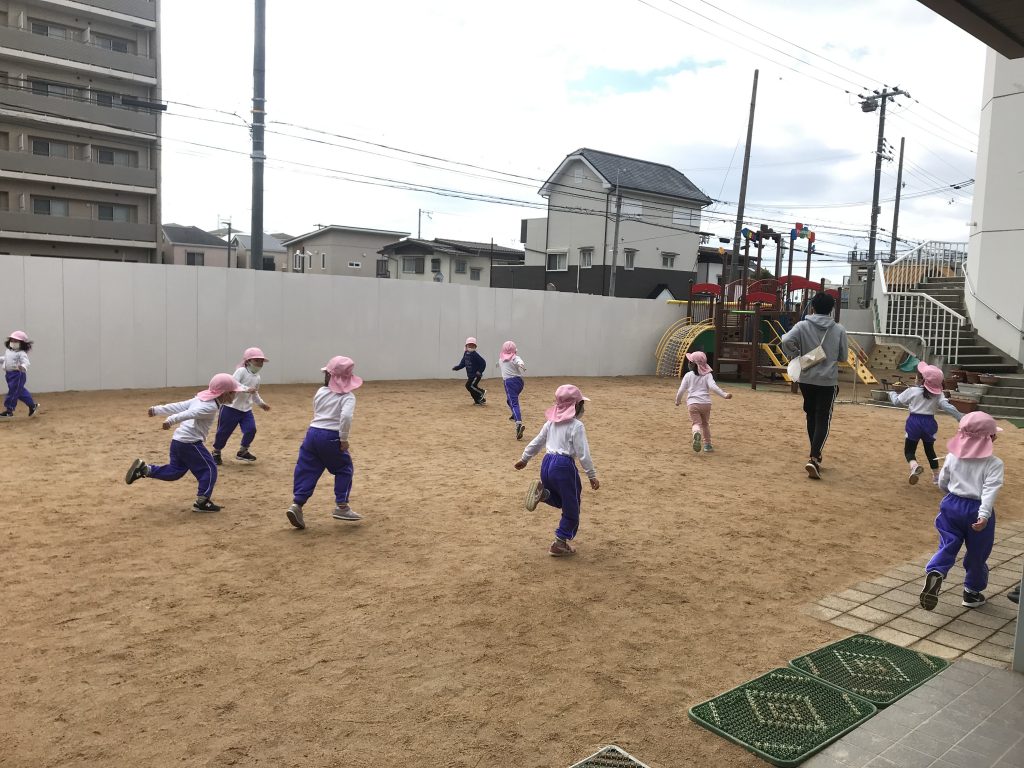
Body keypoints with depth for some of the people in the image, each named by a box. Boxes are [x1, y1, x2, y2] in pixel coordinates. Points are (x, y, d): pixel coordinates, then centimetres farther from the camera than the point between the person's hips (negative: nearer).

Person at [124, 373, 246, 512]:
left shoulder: (200, 399, 15)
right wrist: (172, 420, -37)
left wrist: (158, 410, 15)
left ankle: (143, 468, 11)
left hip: (177, 440, 9)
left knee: (175, 471, 20)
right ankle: (202, 502, 3)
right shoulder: (211, 406, -14)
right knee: (209, 469, 0)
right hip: (190, 442, -9)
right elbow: (190, 413, -27)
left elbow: (179, 406, 15)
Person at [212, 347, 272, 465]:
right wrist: (246, 389, -37)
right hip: (231, 407, -6)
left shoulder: (257, 377, 8)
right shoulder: (241, 371, -15)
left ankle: (242, 452, 15)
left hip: (246, 409, 6)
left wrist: (261, 403, 20)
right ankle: (216, 452, 28)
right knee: (223, 432, 5)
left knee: (251, 430, -7)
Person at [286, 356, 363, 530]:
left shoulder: (320, 392, 14)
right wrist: (344, 439, -14)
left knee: (307, 470, 10)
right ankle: (341, 507, 11)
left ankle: (297, 503, -1)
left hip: (312, 433, 5)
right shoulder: (348, 396, -4)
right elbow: (346, 416, -20)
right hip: (331, 437, -5)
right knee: (344, 469, 12)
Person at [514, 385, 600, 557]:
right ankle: (560, 543, 12)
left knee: (559, 501, 26)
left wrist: (524, 459, 30)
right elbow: (583, 454, -11)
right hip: (564, 466, -7)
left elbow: (536, 442, 18)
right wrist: (592, 475, -5)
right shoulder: (576, 426, -9)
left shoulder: (551, 422, 11)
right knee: (571, 508, 9)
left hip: (547, 463, 7)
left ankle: (541, 492, -4)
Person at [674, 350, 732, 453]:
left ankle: (697, 433, -39)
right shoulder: (707, 375, 5)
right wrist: (724, 394, -15)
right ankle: (707, 444, 22)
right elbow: (713, 386, -13)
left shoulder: (688, 375, 6)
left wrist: (678, 400, 21)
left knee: (697, 423, -4)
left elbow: (681, 390, 6)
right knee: (705, 423, 21)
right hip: (706, 403, 2)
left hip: (692, 403, -1)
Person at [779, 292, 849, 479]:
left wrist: (798, 357, -2)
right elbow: (843, 357, 4)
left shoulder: (803, 326, -5)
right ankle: (813, 458, -16)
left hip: (806, 379, 2)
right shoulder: (839, 330, -3)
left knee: (811, 416, 19)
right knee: (823, 420, 0)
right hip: (828, 381, -2)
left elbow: (786, 341, -19)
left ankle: (815, 454, 30)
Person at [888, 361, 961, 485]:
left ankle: (914, 466, -28)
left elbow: (897, 401, 4)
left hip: (914, 422, -3)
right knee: (930, 449, 21)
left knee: (909, 450, 4)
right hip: (929, 423, 3)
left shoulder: (912, 391, -7)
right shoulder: (938, 394, -2)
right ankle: (936, 476, 30)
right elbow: (947, 407, -12)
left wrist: (892, 394, 25)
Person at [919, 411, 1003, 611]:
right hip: (977, 510, -3)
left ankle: (934, 572, -23)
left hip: (952, 506, 3)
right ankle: (972, 593, 28)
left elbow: (942, 483, 9)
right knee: (977, 554, 15)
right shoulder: (994, 464, -11)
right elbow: (990, 491, -23)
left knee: (947, 546, 7)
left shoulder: (952, 457, 0)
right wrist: (984, 515, -31)